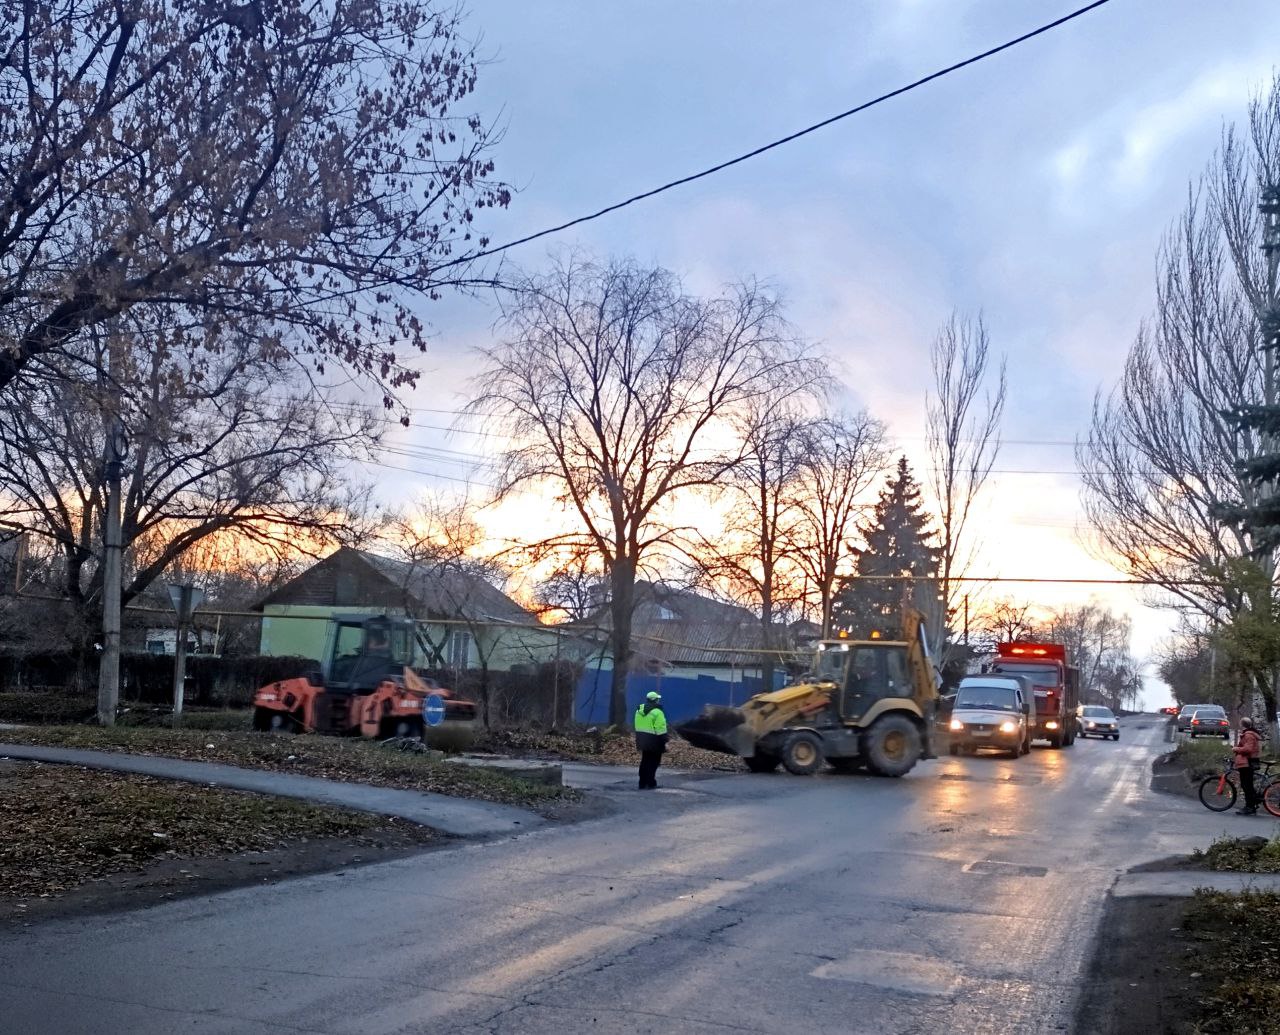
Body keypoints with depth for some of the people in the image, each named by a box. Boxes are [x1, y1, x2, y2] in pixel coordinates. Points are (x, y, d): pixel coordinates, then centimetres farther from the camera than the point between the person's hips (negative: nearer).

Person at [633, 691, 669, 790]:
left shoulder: (640, 710, 9)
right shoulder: (657, 712, -17)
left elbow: (638, 726, 15)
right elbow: (661, 729, -19)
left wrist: (639, 739, 21)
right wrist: (665, 742, -13)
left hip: (642, 740, 8)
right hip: (654, 742, -8)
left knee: (645, 762, 15)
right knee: (653, 762, 0)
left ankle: (643, 783, 16)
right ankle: (651, 784, -1)